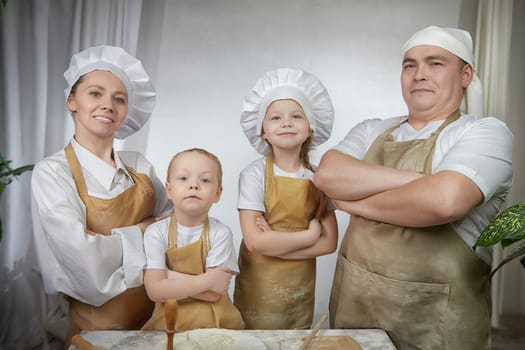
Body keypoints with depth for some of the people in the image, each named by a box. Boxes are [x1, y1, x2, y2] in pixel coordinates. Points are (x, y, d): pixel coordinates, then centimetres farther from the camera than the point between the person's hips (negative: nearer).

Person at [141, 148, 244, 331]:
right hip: (168, 321, 0)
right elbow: (155, 290, -12)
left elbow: (213, 294, -12)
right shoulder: (156, 232, -4)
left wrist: (169, 275, -13)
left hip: (215, 323, 0)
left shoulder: (220, 233, -6)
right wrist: (205, 280, -17)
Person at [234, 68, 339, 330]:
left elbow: (329, 242, -7)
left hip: (301, 288, 3)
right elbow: (255, 241, -20)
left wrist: (274, 242, -18)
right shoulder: (254, 174, -13)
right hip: (258, 287, -2)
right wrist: (309, 235, -13)